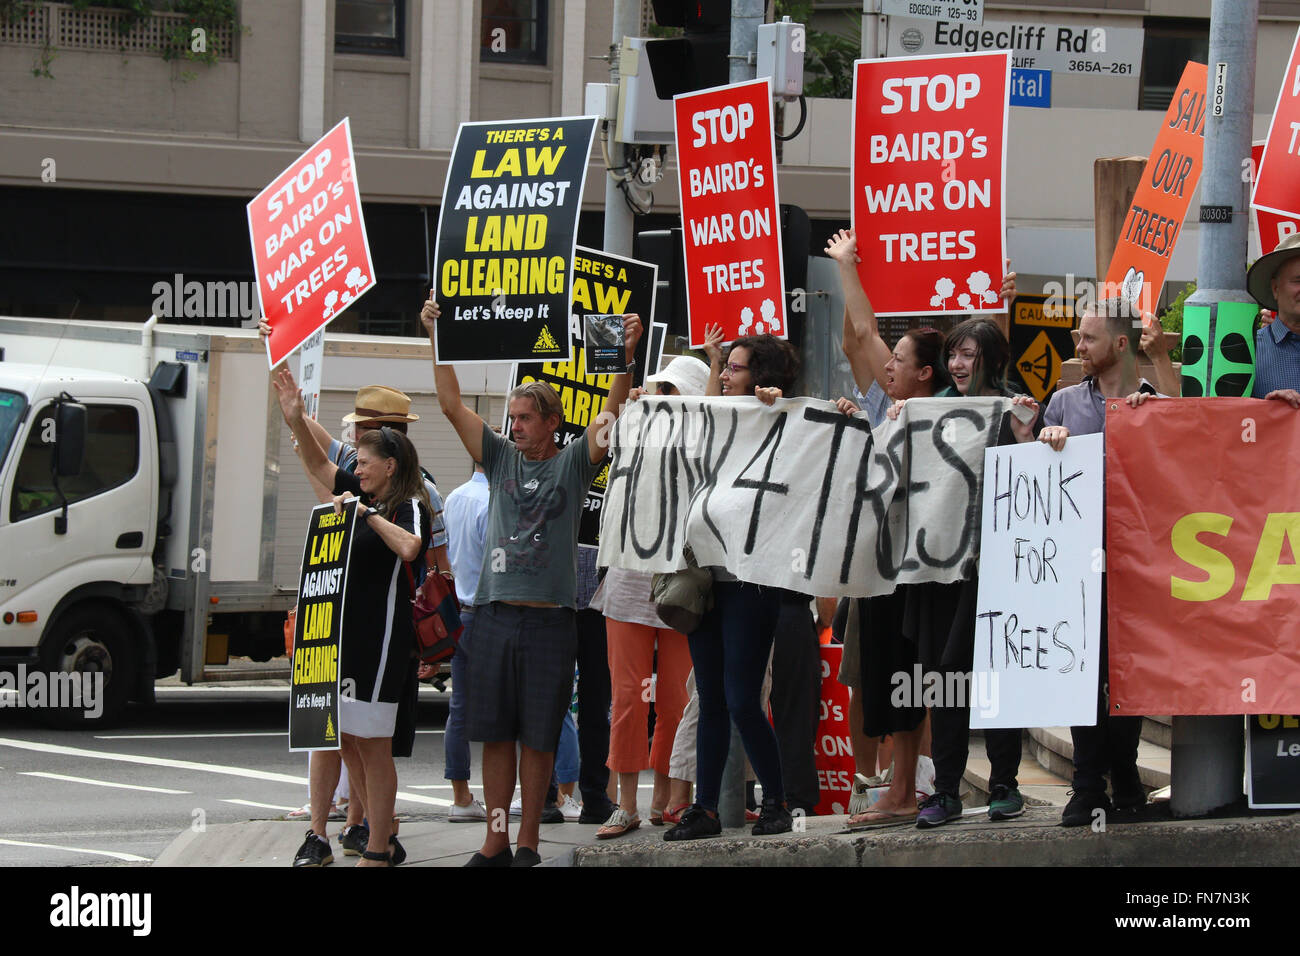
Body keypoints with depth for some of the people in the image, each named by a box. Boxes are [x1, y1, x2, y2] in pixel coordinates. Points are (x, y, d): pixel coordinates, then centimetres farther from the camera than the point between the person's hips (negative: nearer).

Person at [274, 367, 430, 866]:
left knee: (372, 746, -5)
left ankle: (378, 852, 1)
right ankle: (383, 839, 19)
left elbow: (409, 548, -31)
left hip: (380, 637, -9)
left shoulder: (410, 507, -9)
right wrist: (295, 419, 11)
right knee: (347, 741, 11)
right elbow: (318, 465, 22)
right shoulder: (364, 496, 12)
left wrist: (368, 514, -24)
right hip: (344, 633, 9)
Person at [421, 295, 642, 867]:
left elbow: (611, 413, -6)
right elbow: (452, 406, 9)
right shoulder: (500, 459, 12)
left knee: (537, 737, 2)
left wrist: (625, 355, -18)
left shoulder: (573, 463, 5)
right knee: (496, 733, 5)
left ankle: (528, 843, 9)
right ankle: (495, 843, 10)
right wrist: (436, 342, 3)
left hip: (550, 621, -3)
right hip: (495, 615, 3)